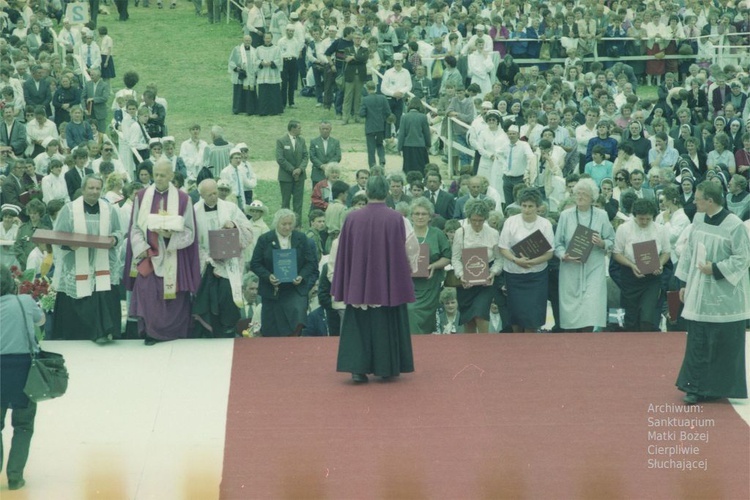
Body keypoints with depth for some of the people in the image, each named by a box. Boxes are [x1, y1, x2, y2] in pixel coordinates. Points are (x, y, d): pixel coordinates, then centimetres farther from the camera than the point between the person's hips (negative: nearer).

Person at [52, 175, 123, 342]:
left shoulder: (109, 209, 6)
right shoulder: (69, 209, -2)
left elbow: (118, 232, 14)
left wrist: (115, 239, -9)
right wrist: (68, 244, -22)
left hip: (103, 267, 2)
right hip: (76, 268, -2)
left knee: (103, 297, -8)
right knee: (73, 303, -3)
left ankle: (102, 332, -5)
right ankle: (70, 336, 4)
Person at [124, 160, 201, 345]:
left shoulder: (182, 199, 2)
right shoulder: (141, 196, 7)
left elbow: (189, 231, 1)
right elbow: (135, 227, 7)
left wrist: (171, 235, -16)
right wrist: (142, 248, -8)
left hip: (172, 256, -1)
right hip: (148, 254, 1)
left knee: (173, 296, -1)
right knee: (147, 292, -8)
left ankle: (173, 333, 9)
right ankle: (150, 333, -1)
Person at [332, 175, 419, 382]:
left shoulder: (352, 218, -6)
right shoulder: (397, 219, -9)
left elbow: (340, 251, 2)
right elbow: (411, 249, -2)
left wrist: (343, 277, 15)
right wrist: (407, 270, 17)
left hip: (358, 281, 1)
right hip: (389, 282, -1)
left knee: (358, 324, 7)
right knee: (387, 324, 10)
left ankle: (357, 368, -1)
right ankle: (386, 368, 15)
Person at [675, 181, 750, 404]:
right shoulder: (698, 219, 4)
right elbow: (689, 252, 12)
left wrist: (715, 269, -17)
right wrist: (684, 283, 12)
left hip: (724, 296, -5)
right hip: (699, 293, 5)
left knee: (724, 343, 2)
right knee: (698, 343, 4)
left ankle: (719, 387, 13)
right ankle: (697, 388, 9)